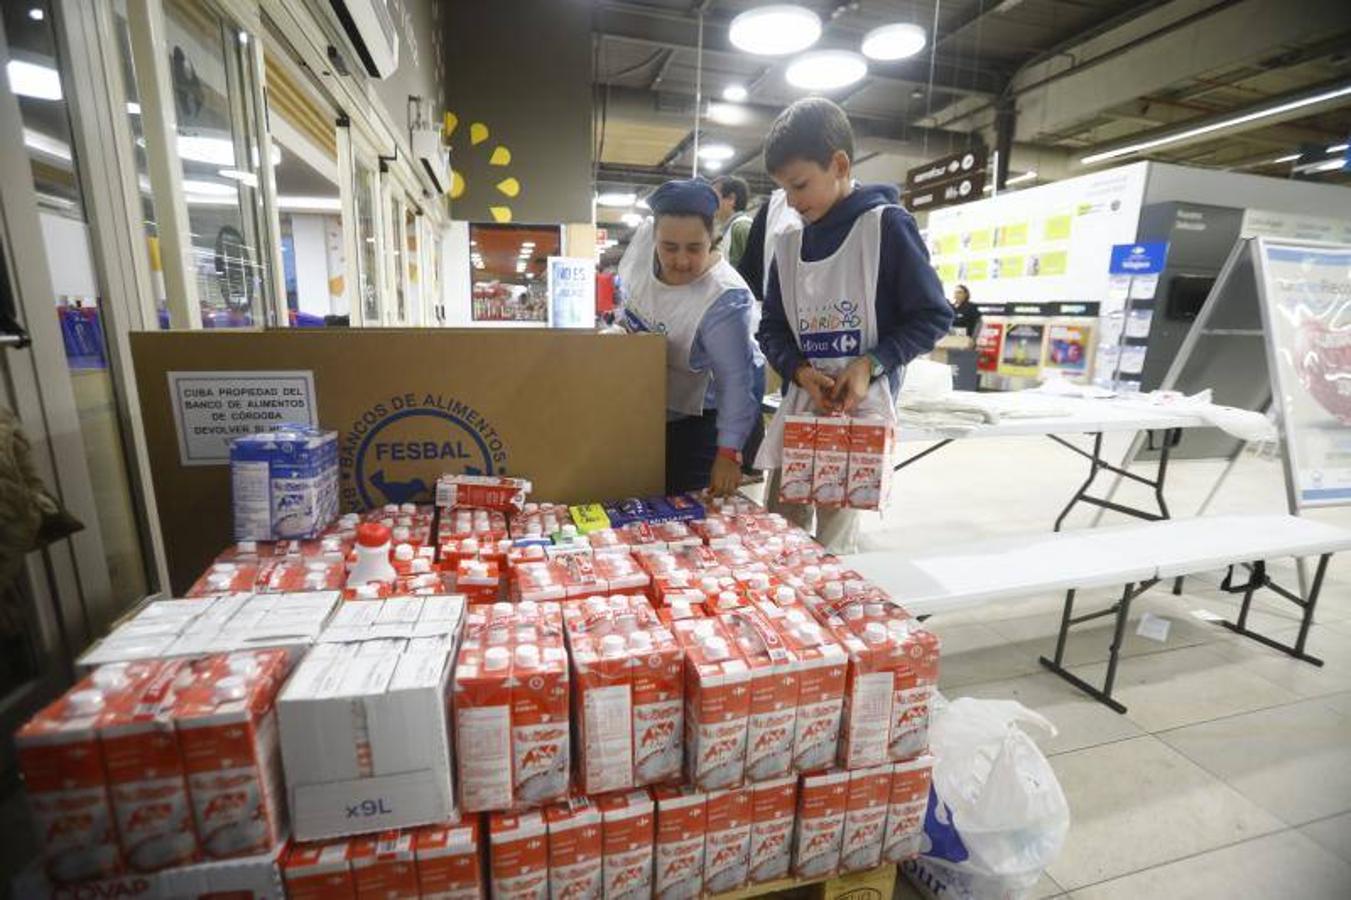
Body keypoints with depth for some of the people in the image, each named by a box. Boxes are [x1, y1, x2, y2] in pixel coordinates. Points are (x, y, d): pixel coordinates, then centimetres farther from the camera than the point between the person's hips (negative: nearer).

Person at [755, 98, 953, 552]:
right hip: (800, 407, 5)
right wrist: (800, 370, -8)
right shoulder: (788, 244, 10)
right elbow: (771, 329, 12)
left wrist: (871, 364, -16)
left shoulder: (887, 225, -4)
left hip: (863, 409, -5)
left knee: (832, 544, -1)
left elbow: (934, 316, -3)